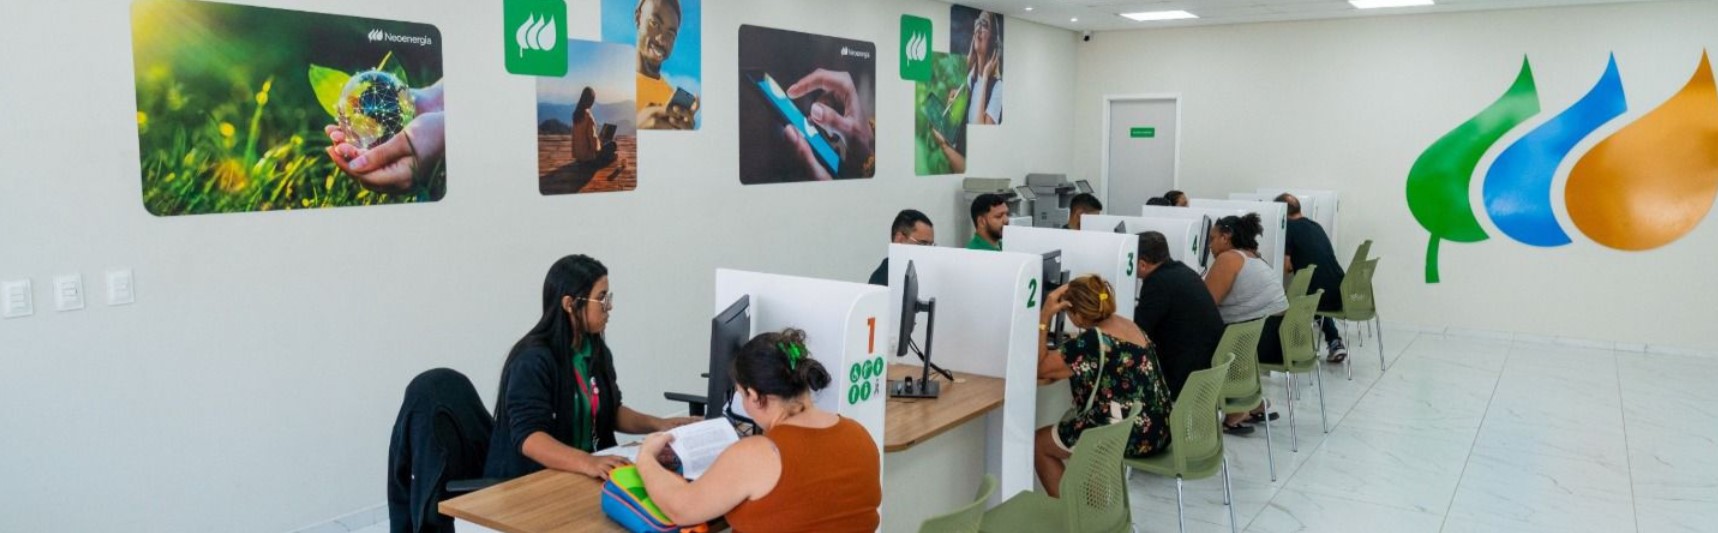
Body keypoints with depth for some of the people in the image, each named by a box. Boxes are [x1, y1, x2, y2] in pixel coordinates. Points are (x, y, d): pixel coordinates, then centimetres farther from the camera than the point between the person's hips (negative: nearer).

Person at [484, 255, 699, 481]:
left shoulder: (596, 350, 7)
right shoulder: (532, 360, -16)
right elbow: (528, 437, -24)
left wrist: (659, 425, 1)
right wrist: (586, 463, -39)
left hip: (583, 475, 7)